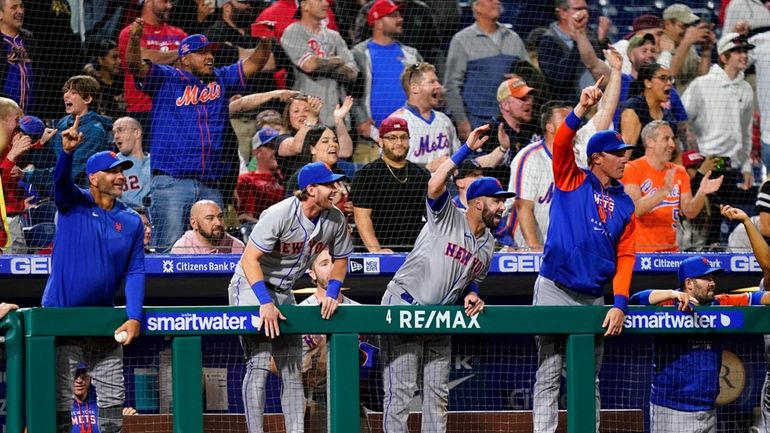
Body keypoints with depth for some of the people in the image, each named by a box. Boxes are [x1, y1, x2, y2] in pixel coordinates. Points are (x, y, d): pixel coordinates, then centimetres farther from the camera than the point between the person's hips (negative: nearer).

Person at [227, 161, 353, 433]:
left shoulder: (335, 220, -6)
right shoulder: (279, 215, -26)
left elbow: (340, 259, 10)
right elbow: (250, 259, -28)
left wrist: (332, 293, -6)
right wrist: (265, 302, -35)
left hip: (284, 292, 7)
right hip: (251, 287, -7)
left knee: (292, 368, 4)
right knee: (259, 363, -16)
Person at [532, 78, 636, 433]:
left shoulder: (625, 204, 11)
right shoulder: (572, 181, 2)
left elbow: (625, 257, 4)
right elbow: (561, 143, -16)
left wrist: (620, 303, -7)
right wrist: (581, 109, -31)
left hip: (594, 298, 4)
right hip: (554, 291, -4)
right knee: (548, 376, -5)